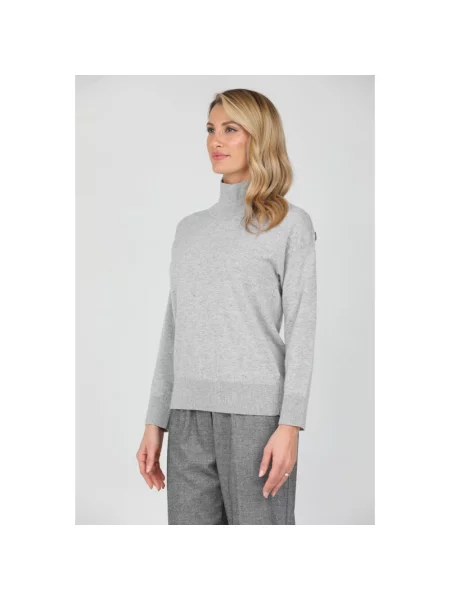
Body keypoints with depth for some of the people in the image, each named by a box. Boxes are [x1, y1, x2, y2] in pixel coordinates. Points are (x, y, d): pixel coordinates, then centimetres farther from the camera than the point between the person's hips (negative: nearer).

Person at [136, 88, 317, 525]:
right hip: (190, 415, 5)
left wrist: (290, 423, -12)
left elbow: (301, 328, -3)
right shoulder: (189, 228, 18)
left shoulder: (291, 224, 4)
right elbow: (174, 329, 16)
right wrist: (155, 421, 11)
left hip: (257, 411, -4)